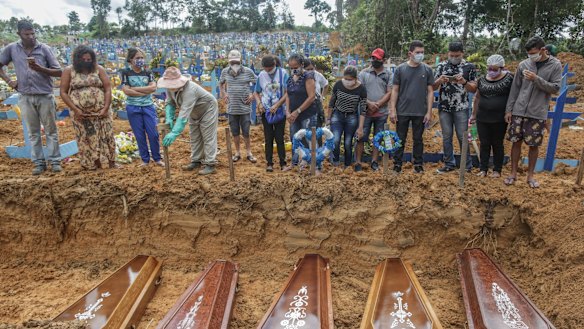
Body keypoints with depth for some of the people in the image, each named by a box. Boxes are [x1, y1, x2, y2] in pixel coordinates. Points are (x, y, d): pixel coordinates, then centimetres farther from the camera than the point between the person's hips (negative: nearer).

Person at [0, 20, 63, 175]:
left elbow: (58, 72, -4)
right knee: (33, 132, 8)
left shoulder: (44, 48, -3)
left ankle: (55, 161, 11)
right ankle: (38, 163, 15)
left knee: (51, 130, 5)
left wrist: (39, 68, -17)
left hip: (45, 96, -2)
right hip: (25, 97, 2)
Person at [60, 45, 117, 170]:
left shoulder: (98, 69, 4)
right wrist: (75, 110, -10)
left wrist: (105, 108, -10)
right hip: (81, 114, 0)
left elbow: (108, 89, -1)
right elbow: (63, 92, 0)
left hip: (101, 111, 1)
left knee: (106, 136, 3)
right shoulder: (69, 71, 2)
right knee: (86, 139, 4)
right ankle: (92, 164, 14)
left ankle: (111, 162, 13)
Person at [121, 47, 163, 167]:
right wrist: (145, 91, -10)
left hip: (148, 107, 1)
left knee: (153, 134, 0)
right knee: (140, 136, 5)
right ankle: (145, 160, 17)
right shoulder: (126, 73, -1)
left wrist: (135, 88, -12)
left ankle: (157, 158, 13)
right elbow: (126, 91, -12)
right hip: (133, 108, -1)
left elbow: (153, 87, -9)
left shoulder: (148, 73, 6)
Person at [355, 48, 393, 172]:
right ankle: (358, 162, 7)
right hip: (366, 111, -1)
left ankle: (374, 161, 20)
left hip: (382, 112, 1)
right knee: (361, 137, -1)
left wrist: (378, 104, -13)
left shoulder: (388, 74, 4)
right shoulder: (364, 73, 2)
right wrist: (369, 103, -14)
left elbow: (389, 93, -2)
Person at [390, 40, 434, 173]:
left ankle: (418, 164, 21)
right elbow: (395, 90, 2)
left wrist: (429, 111, -2)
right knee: (400, 139, 6)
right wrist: (392, 110, -4)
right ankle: (397, 164, 16)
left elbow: (430, 91, 4)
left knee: (418, 139, 10)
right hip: (402, 111, 0)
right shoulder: (400, 69, 1)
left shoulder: (427, 70, 3)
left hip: (420, 112, 1)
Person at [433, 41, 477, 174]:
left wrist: (464, 82, -17)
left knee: (462, 137, 2)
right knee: (446, 137, 8)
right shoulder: (441, 66, 6)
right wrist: (439, 80, -15)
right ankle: (449, 164, 18)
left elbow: (474, 89, 2)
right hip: (444, 108, 2)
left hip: (461, 108, -2)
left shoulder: (469, 67, 2)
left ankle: (467, 165, 13)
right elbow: (433, 87, 6)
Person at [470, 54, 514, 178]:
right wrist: (474, 114, 16)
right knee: (484, 144, 8)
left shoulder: (509, 78, -6)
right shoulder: (482, 80, 5)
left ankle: (497, 170, 18)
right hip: (482, 118, 3)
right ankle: (483, 169, 16)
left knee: (497, 144, 8)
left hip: (500, 119, -3)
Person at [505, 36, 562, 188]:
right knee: (516, 142, 6)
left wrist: (536, 79, -19)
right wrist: (509, 109, 2)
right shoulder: (523, 64, 2)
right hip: (518, 111, 1)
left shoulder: (555, 65, -1)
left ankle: (530, 175, 20)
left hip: (538, 114, -1)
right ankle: (513, 173, 18)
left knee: (534, 145, 5)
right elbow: (515, 88, 5)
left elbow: (555, 88, -6)